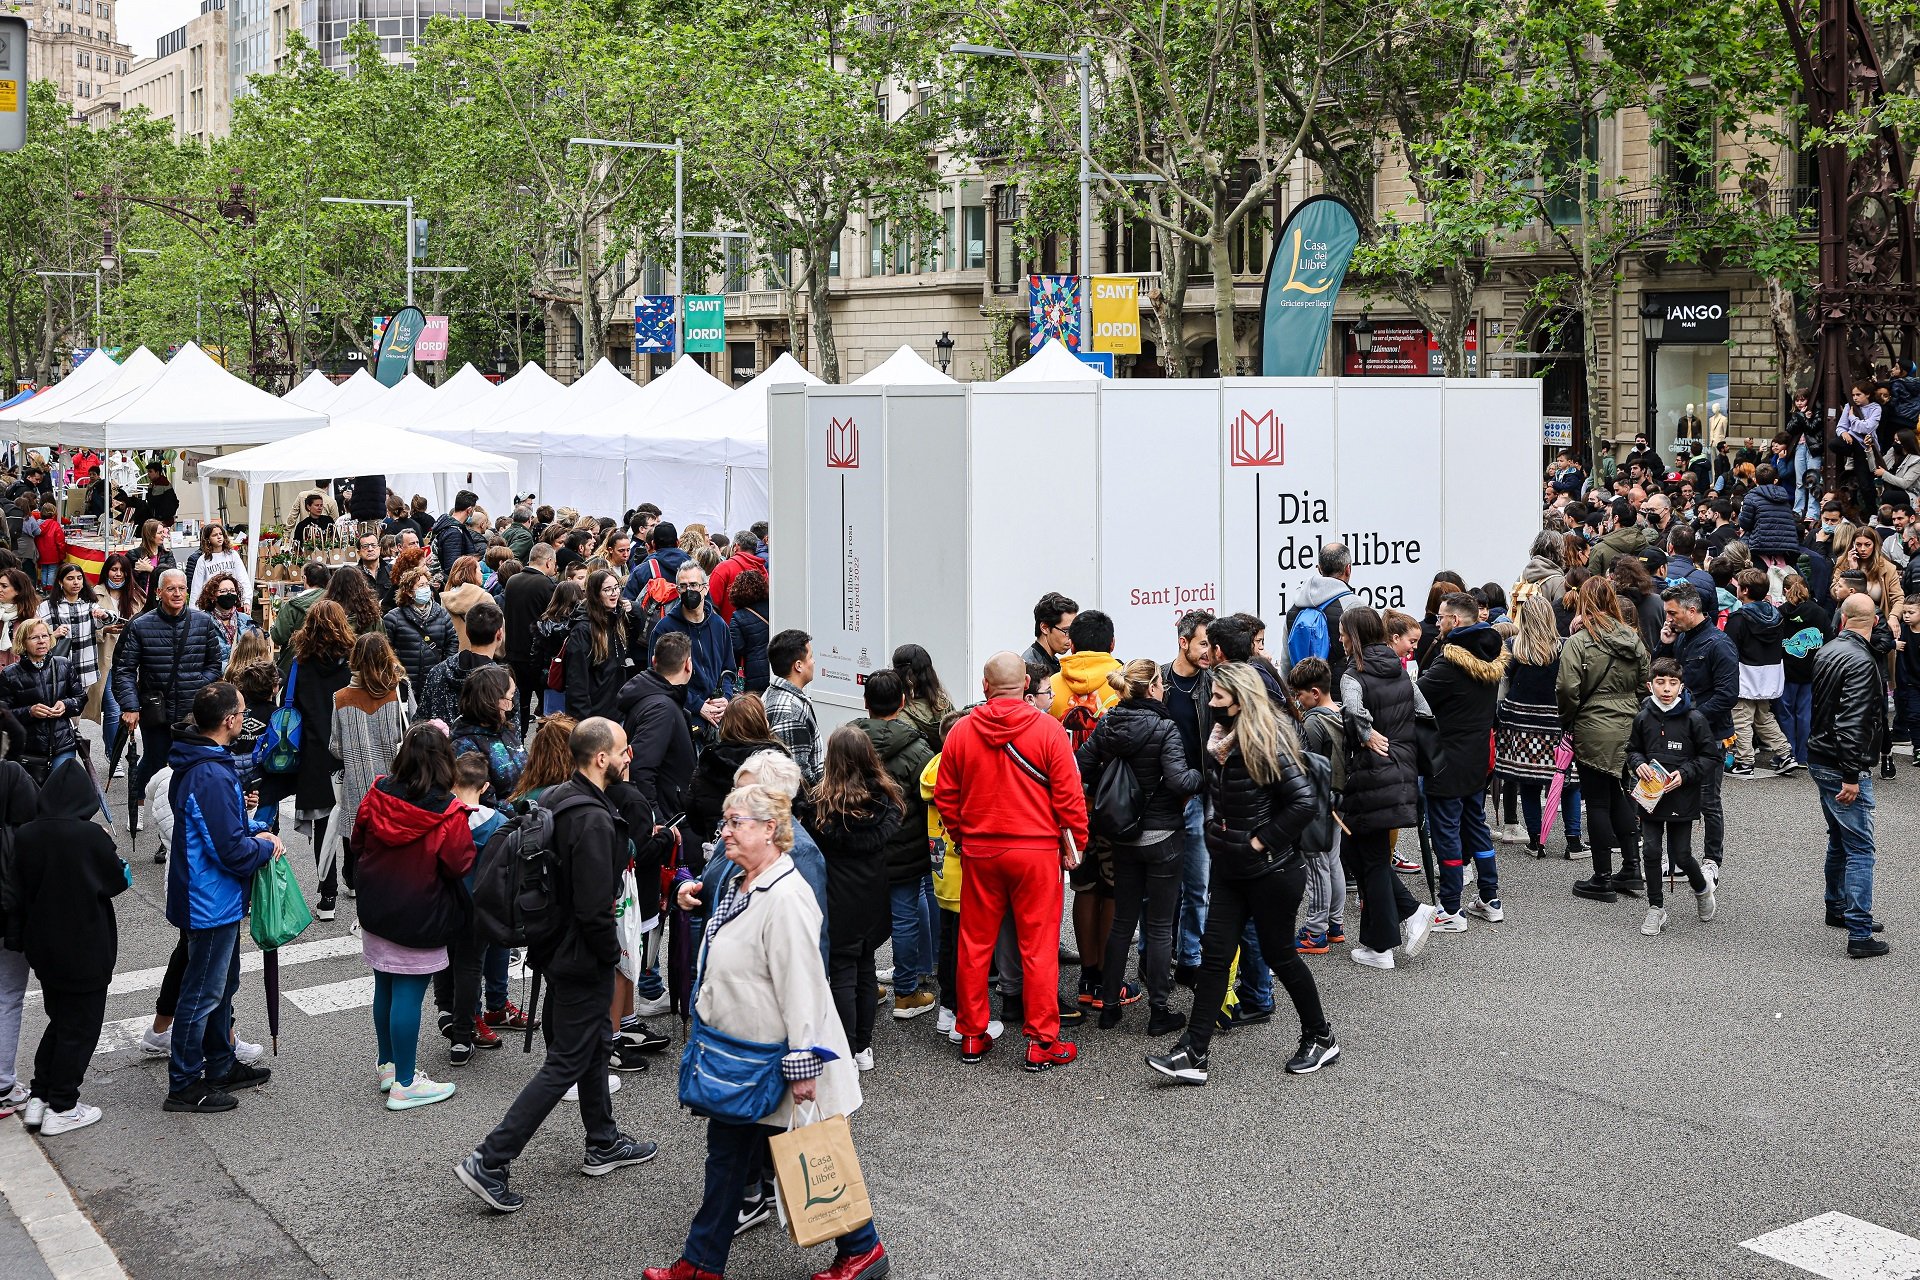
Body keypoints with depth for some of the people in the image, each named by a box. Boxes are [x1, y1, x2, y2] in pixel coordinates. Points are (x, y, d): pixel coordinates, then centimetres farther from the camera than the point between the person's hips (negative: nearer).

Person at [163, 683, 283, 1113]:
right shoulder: (212, 776, -28)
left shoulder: (192, 764, 5)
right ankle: (184, 1086, 13)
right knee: (202, 993, 2)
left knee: (223, 984, 22)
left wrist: (252, 834, 5)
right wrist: (268, 846, -9)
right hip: (213, 901, -10)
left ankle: (221, 1066, 36)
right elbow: (232, 851, -27)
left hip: (212, 898, 10)